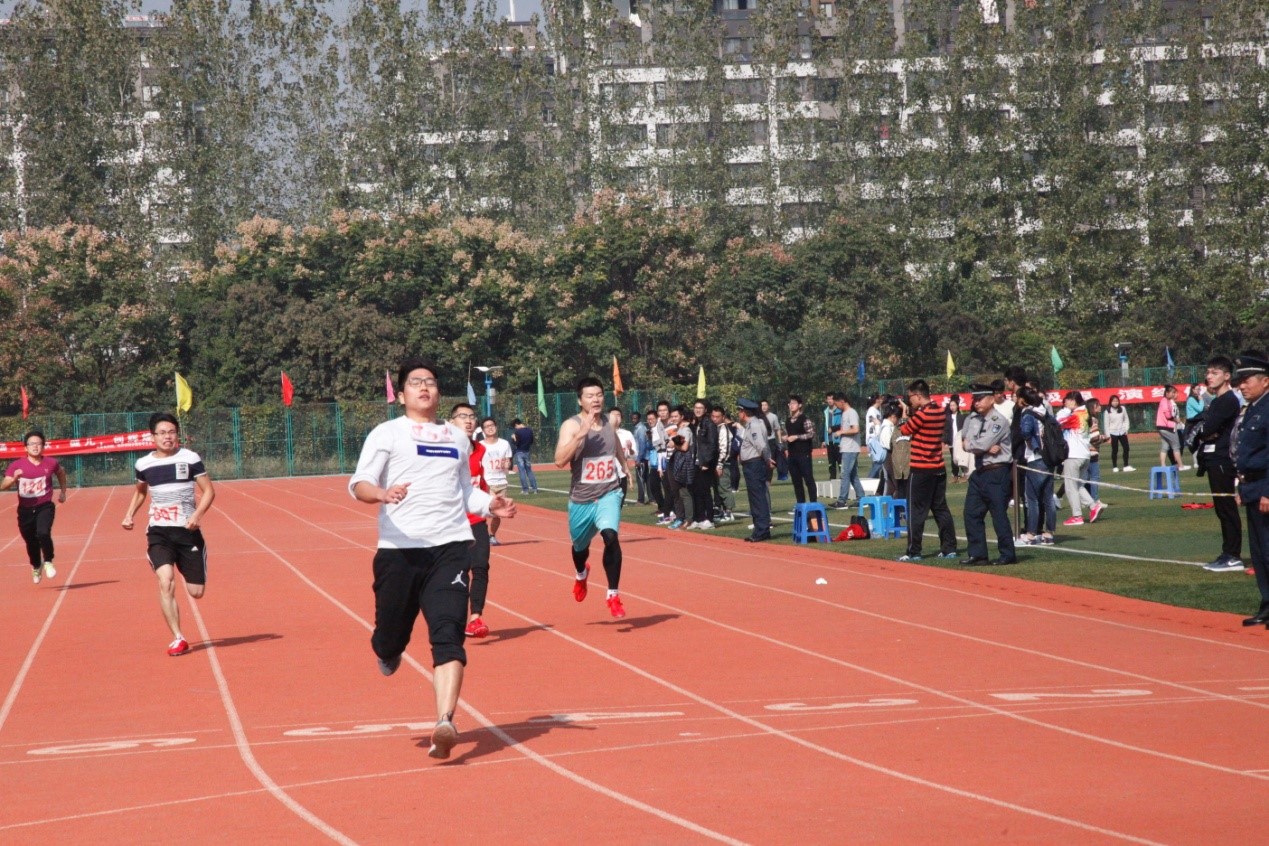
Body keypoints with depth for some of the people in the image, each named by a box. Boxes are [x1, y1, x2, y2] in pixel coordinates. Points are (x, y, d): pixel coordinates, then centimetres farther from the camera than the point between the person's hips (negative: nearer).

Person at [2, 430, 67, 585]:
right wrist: (14, 478, -33)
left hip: (45, 507, -1)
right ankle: (36, 567, 40)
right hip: (25, 509, 1)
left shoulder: (50, 463, -2)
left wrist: (63, 492, 20)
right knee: (31, 541, 11)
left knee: (43, 533, -26)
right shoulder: (17, 465, -7)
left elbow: (61, 472, 22)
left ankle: (48, 562, -2)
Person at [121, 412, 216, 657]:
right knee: (166, 582, -21)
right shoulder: (144, 464, 4)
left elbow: (209, 491, -3)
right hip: (159, 533, 1)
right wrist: (129, 515, 10)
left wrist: (198, 514, -20)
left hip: (188, 532, -1)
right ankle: (178, 638, -15)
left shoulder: (190, 458, -5)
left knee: (196, 592, 2)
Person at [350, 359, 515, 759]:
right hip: (399, 549, -2)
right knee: (391, 638, 4)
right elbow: (358, 484, -3)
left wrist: (490, 503, 11)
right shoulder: (387, 433, 6)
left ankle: (445, 722, -25)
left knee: (448, 634, -15)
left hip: (450, 547, 2)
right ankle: (388, 652, 43)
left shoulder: (458, 438, 20)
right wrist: (382, 494, -25)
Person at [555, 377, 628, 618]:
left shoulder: (610, 422, 1)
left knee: (611, 536, -25)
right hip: (581, 498, -1)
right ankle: (581, 575, 57)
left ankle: (613, 596, -16)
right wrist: (581, 434, -35)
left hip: (609, 494, 1)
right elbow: (560, 460, -27)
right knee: (580, 546, 20)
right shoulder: (572, 425, -13)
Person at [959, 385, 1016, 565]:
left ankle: (1008, 555, 5)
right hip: (979, 472, 8)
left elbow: (982, 444, -20)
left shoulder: (999, 421, -12)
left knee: (999, 514, -4)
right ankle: (977, 555, 14)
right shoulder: (972, 419, 10)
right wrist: (987, 448, -13)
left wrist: (970, 444, -2)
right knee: (972, 513, 7)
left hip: (996, 472, -8)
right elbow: (966, 442, -2)